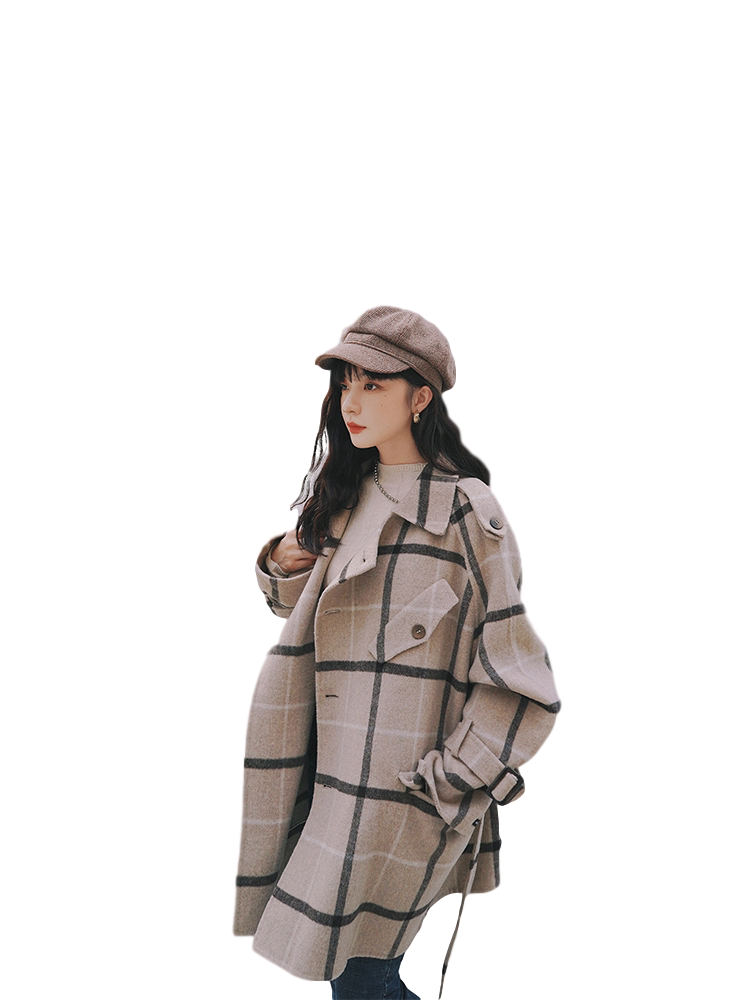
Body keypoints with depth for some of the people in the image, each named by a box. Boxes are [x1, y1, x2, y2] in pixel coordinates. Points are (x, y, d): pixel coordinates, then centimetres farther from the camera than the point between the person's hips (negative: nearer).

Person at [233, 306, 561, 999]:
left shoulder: (465, 512, -10)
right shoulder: (347, 499, 11)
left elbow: (520, 681, -11)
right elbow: (304, 605, 27)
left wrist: (449, 779, -14)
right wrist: (283, 564, 6)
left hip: (408, 784, -6)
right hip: (338, 775, 7)